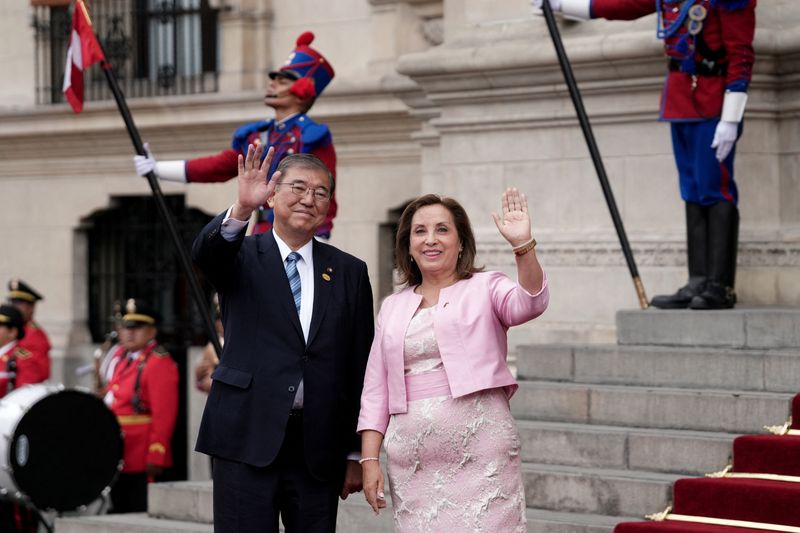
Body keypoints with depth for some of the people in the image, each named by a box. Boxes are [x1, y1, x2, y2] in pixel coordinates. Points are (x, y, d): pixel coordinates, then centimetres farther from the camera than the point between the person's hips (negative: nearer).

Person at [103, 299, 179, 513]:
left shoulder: (160, 363, -11)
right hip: (118, 459, 9)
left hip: (143, 462, -8)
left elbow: (164, 415, -18)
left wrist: (155, 459, -21)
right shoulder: (124, 359, 17)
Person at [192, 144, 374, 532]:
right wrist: (241, 210, -39)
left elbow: (361, 368, 10)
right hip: (247, 439, -2)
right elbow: (204, 252, -19)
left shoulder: (349, 273, 11)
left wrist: (357, 454, 6)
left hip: (318, 445, 3)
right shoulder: (242, 257, 6)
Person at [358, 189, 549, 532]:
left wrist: (523, 246, -31)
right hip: (412, 461, 4)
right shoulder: (393, 308, 16)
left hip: (479, 451, -3)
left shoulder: (485, 289, 6)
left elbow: (530, 304, -16)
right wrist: (369, 460, 5)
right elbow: (375, 392, 15)